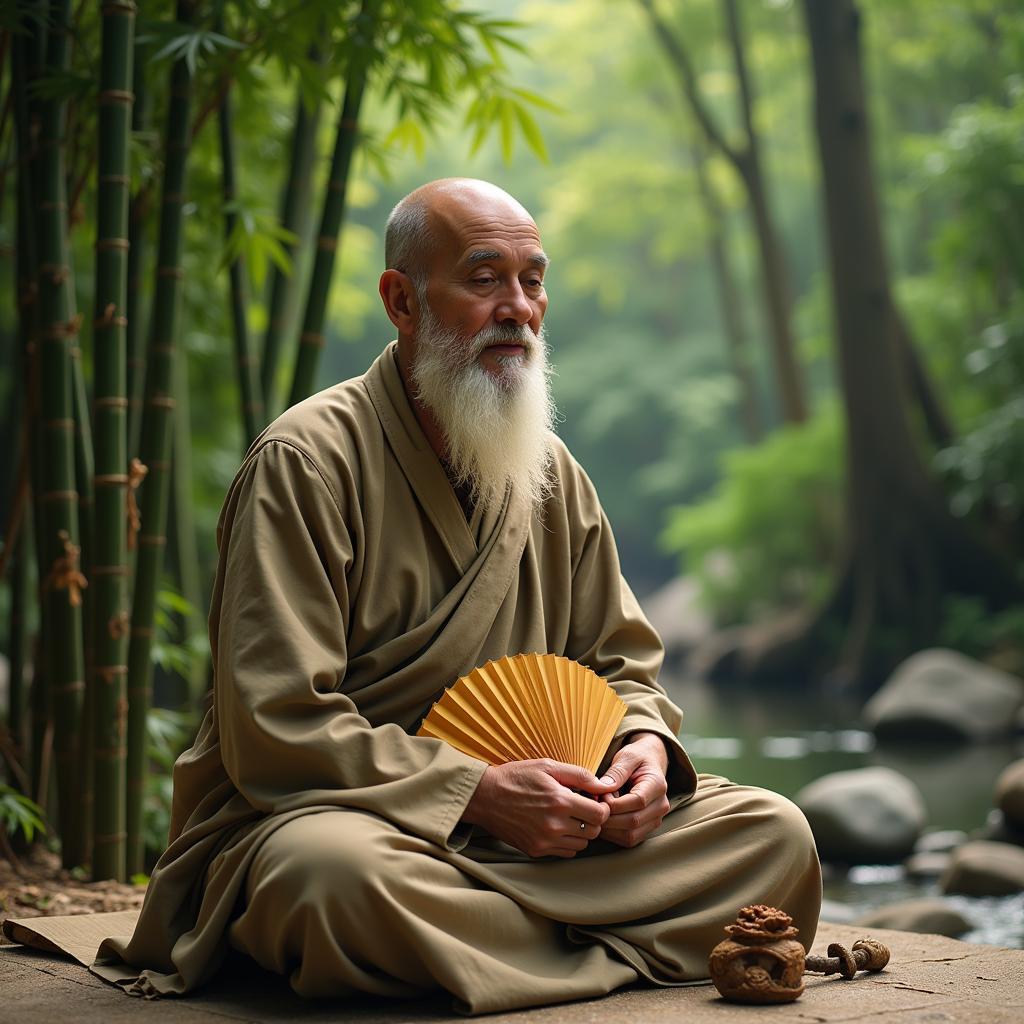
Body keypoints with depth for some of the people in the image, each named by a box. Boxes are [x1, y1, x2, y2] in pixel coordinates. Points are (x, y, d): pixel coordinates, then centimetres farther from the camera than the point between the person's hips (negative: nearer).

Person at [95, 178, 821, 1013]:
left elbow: (620, 663, 17)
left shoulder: (553, 472, 10)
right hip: (317, 812, -5)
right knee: (338, 872, -42)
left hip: (520, 823, 6)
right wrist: (480, 792, -21)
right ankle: (611, 952, -21)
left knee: (774, 834, -8)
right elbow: (274, 729, -18)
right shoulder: (308, 461, -11)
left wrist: (645, 745, -7)